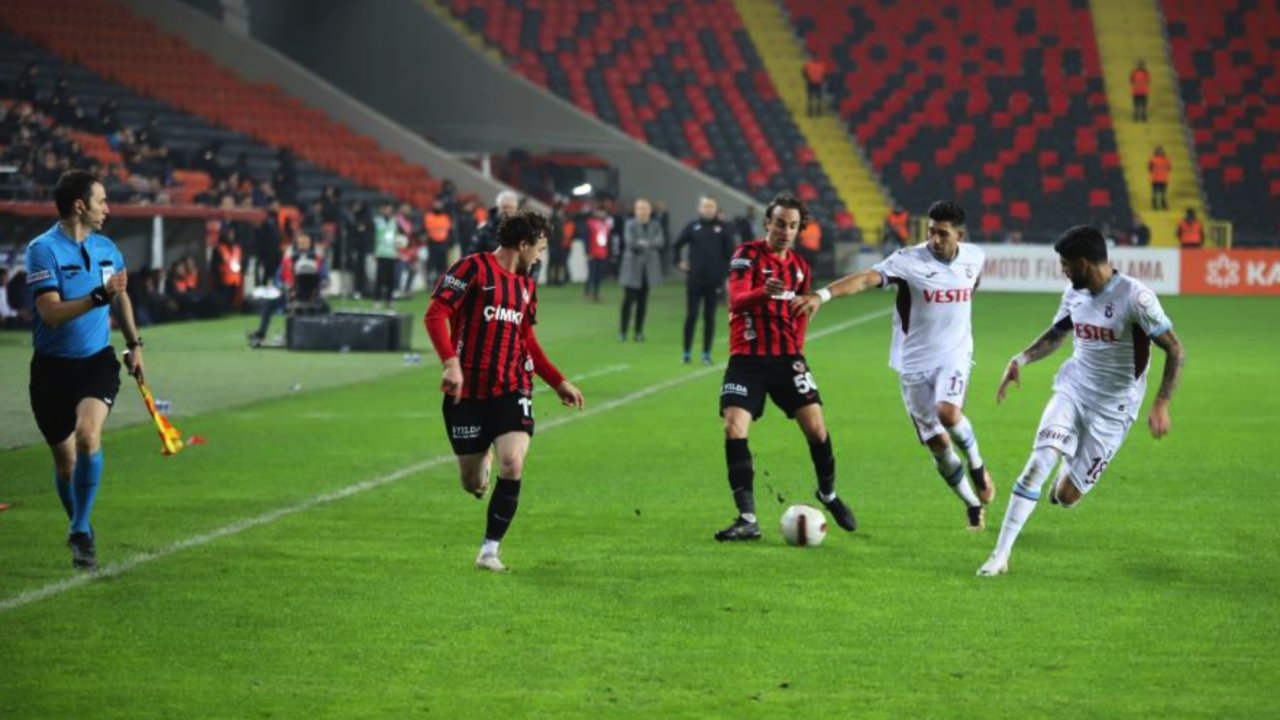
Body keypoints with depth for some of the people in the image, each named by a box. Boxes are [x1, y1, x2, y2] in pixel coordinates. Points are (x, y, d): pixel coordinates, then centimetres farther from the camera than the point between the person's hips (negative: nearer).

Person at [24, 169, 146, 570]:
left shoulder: (105, 248, 6)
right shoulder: (43, 250, -14)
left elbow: (121, 296, 25)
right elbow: (51, 313, -25)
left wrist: (134, 344, 26)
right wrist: (99, 296, -32)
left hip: (98, 361, 3)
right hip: (53, 367, -3)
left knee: (87, 435, -24)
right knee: (66, 461, 6)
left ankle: (81, 531, -15)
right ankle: (81, 528, 32)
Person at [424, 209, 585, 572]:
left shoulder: (527, 285, 16)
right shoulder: (472, 269, -6)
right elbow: (435, 315, -14)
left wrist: (559, 382, 24)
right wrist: (451, 362, -26)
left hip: (511, 389, 4)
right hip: (467, 392, -4)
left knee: (513, 464, -19)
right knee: (473, 484, 3)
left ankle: (489, 550, -5)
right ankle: (481, 459, 44)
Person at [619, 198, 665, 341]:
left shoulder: (655, 226, 4)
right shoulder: (630, 225, -3)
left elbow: (660, 241, -11)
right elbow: (629, 242, -16)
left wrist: (645, 243, -27)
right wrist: (645, 244, -25)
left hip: (649, 268, 3)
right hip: (633, 266, -3)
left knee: (643, 300, 7)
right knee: (629, 298, -5)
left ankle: (639, 331, 13)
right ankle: (623, 331, 1)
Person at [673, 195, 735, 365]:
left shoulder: (722, 229, 0)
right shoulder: (692, 227, 3)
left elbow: (730, 254, 0)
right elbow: (677, 245, 14)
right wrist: (679, 262, 4)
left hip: (714, 281, 0)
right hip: (694, 280, 0)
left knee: (709, 317, 4)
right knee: (691, 316, 1)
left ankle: (706, 354, 10)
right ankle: (686, 353, 6)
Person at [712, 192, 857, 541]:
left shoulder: (800, 267, 11)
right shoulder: (748, 255, -6)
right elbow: (736, 299, -23)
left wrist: (796, 348, 12)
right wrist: (763, 293, -42)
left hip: (786, 358, 4)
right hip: (747, 359, -4)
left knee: (816, 427, -4)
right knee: (734, 429, -16)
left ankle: (828, 495, 23)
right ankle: (747, 519, -11)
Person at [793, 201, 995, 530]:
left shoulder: (974, 258, -3)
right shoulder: (909, 261, -16)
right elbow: (866, 278, -32)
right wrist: (823, 294, -47)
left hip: (954, 356, 1)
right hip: (914, 363, -1)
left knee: (948, 413, -29)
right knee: (938, 444, 2)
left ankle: (977, 464, 1)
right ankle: (973, 505, 24)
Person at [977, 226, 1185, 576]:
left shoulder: (1135, 297, -19)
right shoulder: (1074, 294, 1)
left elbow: (1174, 350, -15)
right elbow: (1055, 336, 20)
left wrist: (1161, 404, -21)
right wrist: (1020, 360, 3)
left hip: (1112, 408, -4)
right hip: (1073, 389, 4)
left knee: (1066, 496, -2)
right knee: (1039, 460, -20)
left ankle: (1070, 476, 38)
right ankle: (1000, 555, -15)